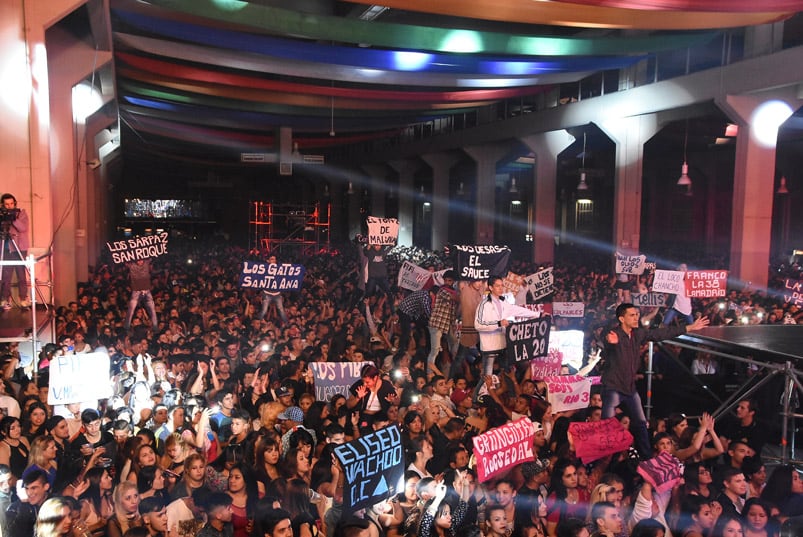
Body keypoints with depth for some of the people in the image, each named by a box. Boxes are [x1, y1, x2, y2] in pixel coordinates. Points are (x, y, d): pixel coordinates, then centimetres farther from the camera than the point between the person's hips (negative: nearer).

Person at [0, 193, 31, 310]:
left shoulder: (21, 213, 2)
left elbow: (23, 228, -11)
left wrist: (14, 220, -24)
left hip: (20, 249, -2)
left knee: (21, 275, -1)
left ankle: (23, 299, 5)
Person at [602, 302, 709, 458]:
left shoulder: (639, 333, 2)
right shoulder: (613, 335, -20)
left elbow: (662, 333, 11)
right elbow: (608, 345, -44)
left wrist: (690, 327, 12)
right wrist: (611, 342, -70)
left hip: (630, 388, 8)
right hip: (613, 388, -7)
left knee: (640, 423, 14)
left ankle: (647, 457, 27)